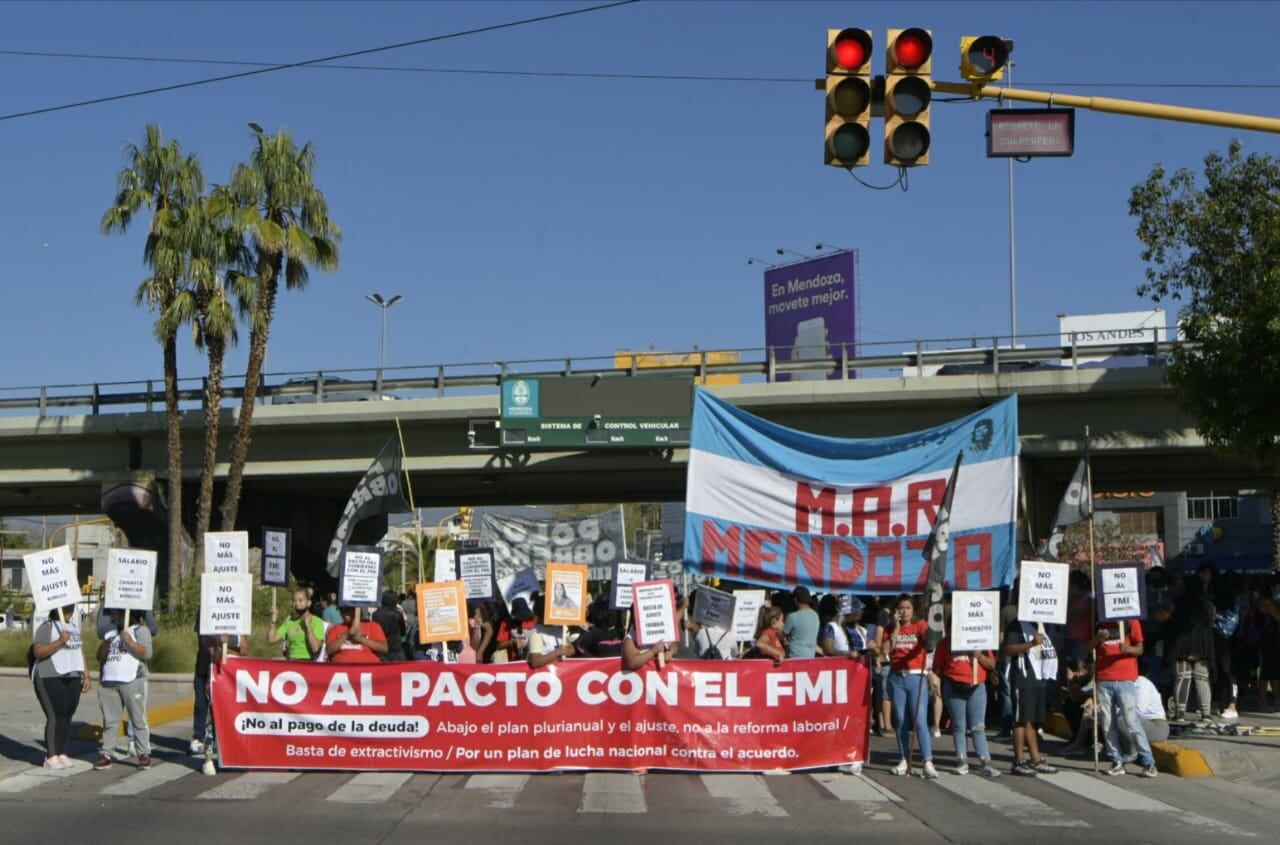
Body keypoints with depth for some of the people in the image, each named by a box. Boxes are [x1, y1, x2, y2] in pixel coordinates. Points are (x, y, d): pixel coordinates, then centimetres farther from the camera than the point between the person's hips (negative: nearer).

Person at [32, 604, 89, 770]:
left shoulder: (74, 627, 16)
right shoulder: (47, 626, -7)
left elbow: (80, 652, 20)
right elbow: (37, 652, -17)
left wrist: (86, 676, 15)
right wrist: (60, 642, -27)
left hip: (72, 679, 7)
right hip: (50, 679, -7)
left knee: (67, 717, 4)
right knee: (55, 717, -12)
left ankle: (62, 754, 9)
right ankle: (50, 757, -8)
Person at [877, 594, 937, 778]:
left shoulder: (920, 626, 2)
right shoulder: (889, 629, 8)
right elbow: (884, 651, -7)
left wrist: (931, 630, -40)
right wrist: (896, 628, -7)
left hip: (916, 677, -3)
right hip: (896, 678, 3)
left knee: (920, 721, -9)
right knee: (900, 721, 7)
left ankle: (928, 762, -11)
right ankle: (904, 761, 15)